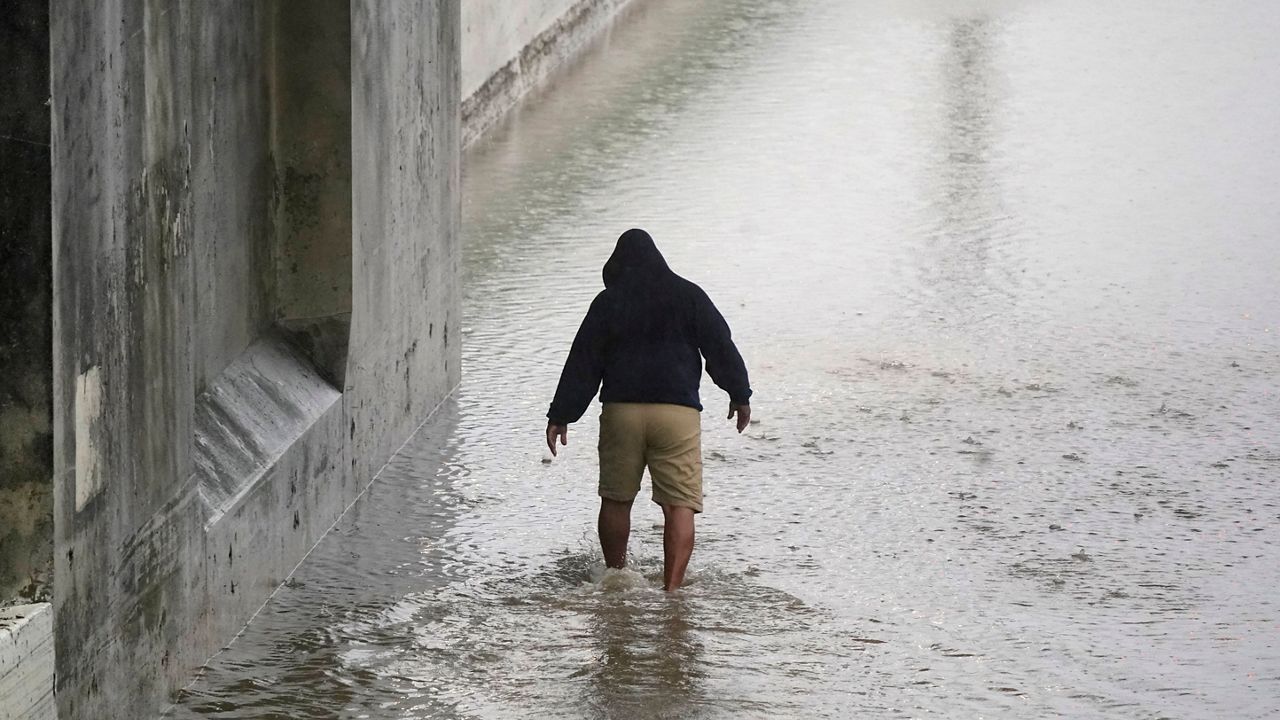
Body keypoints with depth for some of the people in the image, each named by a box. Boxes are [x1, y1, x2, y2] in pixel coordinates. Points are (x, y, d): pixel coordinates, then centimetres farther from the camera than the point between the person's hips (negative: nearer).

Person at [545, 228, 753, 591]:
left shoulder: (607, 302, 4)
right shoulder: (688, 296, 4)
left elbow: (582, 363, 5)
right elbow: (721, 347, 6)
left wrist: (561, 416, 9)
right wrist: (740, 395, 17)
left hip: (621, 411, 1)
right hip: (678, 411, -1)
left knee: (616, 500, 17)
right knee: (679, 505, -3)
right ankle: (672, 586, -13)